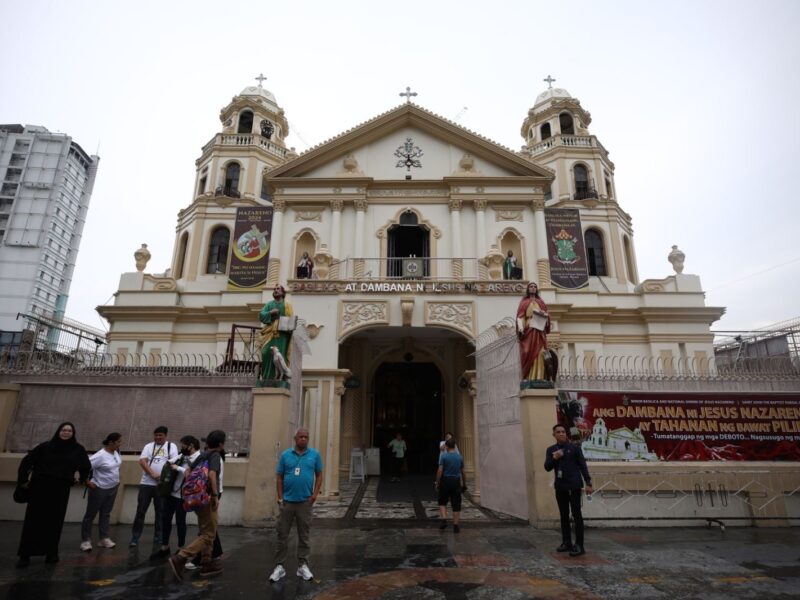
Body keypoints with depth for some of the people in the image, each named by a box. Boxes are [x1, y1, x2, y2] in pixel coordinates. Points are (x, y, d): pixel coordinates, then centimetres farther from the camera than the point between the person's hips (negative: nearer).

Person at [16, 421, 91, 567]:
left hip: (61, 491, 1)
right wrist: (22, 480, 0)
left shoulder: (78, 450, 1)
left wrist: (80, 479, 9)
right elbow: (27, 461, 3)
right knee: (33, 521, 1)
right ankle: (25, 555, 9)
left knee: (55, 522, 5)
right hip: (40, 487, -1)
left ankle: (51, 553, 14)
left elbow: (87, 467, 15)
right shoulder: (46, 446, -4)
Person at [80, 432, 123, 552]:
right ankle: (86, 540, 18)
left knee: (106, 514, 14)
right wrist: (88, 482, -20)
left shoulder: (116, 452, -2)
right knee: (90, 514, 7)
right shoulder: (100, 456, -25)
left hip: (113, 488, 7)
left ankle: (104, 538, 21)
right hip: (99, 489, -7)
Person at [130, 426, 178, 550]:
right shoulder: (148, 446, 8)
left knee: (160, 513, 6)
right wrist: (153, 474, -17)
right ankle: (135, 538, 20)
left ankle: (158, 540, 17)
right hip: (146, 483, 1)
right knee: (141, 511, 6)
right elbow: (142, 461, -4)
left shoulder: (171, 446, 4)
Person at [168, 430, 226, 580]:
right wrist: (215, 495, -25)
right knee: (208, 535, -3)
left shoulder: (202, 455, 13)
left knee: (206, 532, 18)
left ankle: (207, 564, 23)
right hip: (208, 498, -9)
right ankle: (179, 559, -14)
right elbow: (212, 474, -28)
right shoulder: (216, 455, -12)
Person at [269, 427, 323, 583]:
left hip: (305, 502, 0)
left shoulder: (314, 455, 1)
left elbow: (319, 475, 5)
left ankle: (302, 566, 22)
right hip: (287, 501, 0)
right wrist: (280, 497, -2)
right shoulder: (285, 455, 1)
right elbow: (279, 477, 4)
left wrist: (315, 493, -6)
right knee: (282, 534, 7)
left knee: (304, 535, 9)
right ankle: (279, 566, 19)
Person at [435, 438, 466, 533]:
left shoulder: (443, 456, -7)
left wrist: (437, 483, -3)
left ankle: (443, 519, 0)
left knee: (442, 502, 15)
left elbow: (440, 471, -11)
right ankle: (455, 526, 10)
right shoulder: (459, 457, 3)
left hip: (445, 481, -2)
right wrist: (464, 485, 16)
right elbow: (463, 472, 7)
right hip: (456, 481, 2)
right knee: (456, 504, 7)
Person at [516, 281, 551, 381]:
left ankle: (538, 377, -11)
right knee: (528, 353, -10)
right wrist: (520, 327, -17)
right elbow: (520, 316, 0)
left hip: (539, 331, 2)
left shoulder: (541, 302, 20)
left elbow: (548, 314, 16)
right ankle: (528, 378, -11)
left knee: (539, 353, -9)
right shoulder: (524, 302, 12)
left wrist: (544, 313, -8)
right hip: (528, 330, -2)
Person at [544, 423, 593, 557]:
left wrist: (588, 483, -7)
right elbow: (547, 467, 1)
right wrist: (554, 458, -16)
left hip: (574, 486, -4)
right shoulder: (551, 450, 7)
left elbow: (583, 466, -2)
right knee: (564, 516, 11)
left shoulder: (575, 448, -2)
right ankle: (566, 542, 20)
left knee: (576, 515, -2)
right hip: (560, 487, 4)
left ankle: (579, 545, 2)